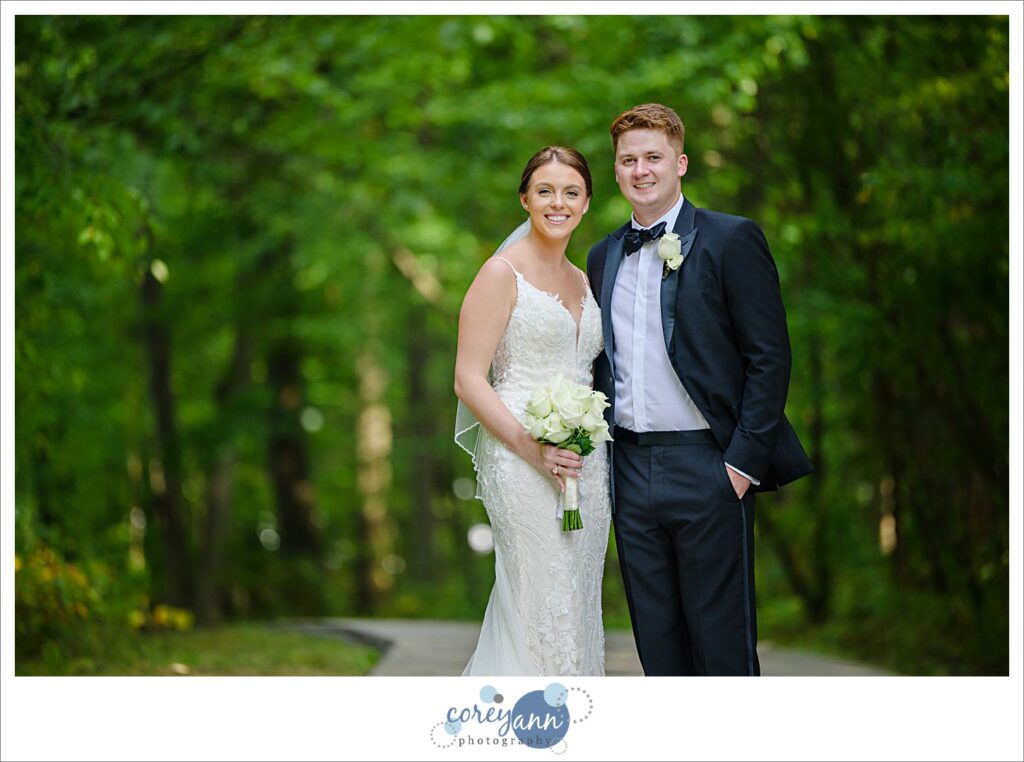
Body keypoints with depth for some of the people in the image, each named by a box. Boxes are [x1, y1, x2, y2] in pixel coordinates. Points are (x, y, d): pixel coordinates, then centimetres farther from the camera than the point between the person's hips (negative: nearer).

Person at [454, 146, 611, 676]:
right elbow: (469, 380, -11)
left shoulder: (582, 282, 16)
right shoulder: (502, 274, -5)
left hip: (585, 466, 7)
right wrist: (532, 447, -19)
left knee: (579, 608, 8)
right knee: (543, 607, -8)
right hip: (522, 466, -7)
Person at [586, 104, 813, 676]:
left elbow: (770, 357, -7)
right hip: (631, 471, 5)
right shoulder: (603, 257, 15)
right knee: (657, 640, 9)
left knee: (723, 639, -1)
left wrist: (743, 459, -13)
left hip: (708, 469, -5)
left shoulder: (731, 240, -3)